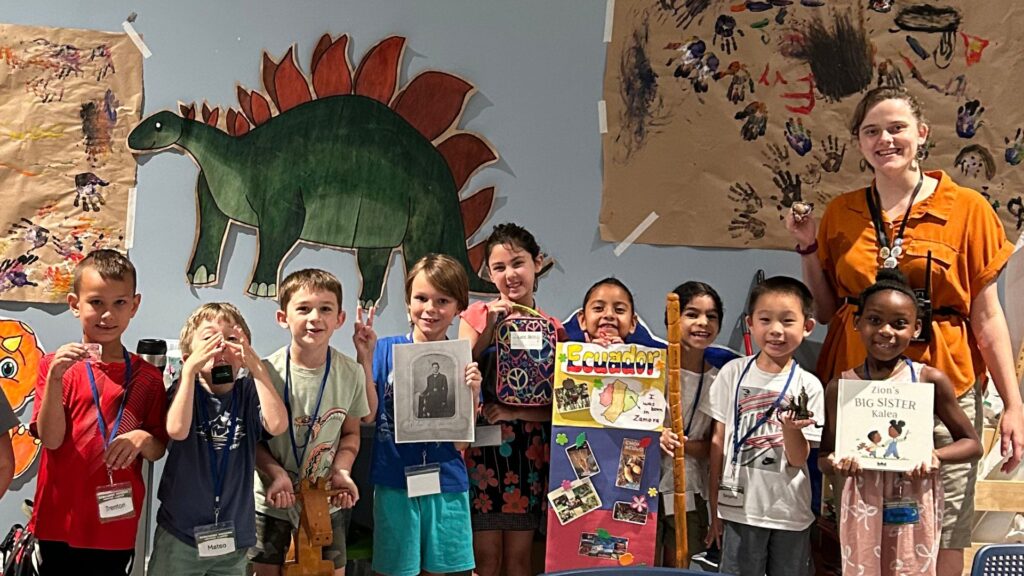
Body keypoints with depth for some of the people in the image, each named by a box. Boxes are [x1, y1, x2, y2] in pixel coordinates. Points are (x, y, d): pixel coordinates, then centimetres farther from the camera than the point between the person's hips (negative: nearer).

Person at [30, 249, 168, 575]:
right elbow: (50, 438, -11)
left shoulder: (147, 376, 1)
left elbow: (158, 451, 5)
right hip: (59, 523, -1)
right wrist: (55, 378, -23)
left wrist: (144, 440, -17)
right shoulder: (56, 365, -3)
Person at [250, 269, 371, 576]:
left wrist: (341, 471, -14)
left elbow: (350, 433, 3)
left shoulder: (352, 373, -9)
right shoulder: (266, 372, -16)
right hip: (272, 501, -1)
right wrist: (276, 473, -24)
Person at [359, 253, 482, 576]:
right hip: (394, 484, -1)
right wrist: (365, 358, -16)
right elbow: (368, 415, -9)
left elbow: (461, 442, -2)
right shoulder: (386, 350, 0)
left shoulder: (463, 361, 1)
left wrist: (471, 394, -18)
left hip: (446, 487, 1)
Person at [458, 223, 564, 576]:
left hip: (534, 443, 2)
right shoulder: (478, 315, 2)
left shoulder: (553, 327, 7)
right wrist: (489, 328, -14)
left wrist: (512, 406, -9)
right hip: (485, 440, -2)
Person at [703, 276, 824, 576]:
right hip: (740, 509, 0)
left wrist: (791, 428, -25)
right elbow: (718, 441, 3)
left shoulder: (808, 386, -3)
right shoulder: (733, 373, -2)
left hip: (790, 513, 0)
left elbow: (798, 459, -5)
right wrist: (714, 508, 3)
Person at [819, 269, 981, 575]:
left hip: (915, 505, 0)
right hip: (863, 505, 1)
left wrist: (936, 455, -15)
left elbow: (972, 443, 4)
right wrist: (835, 462, -16)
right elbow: (824, 456, 6)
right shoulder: (841, 386, -1)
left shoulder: (931, 380, -3)